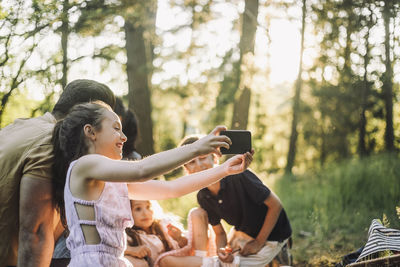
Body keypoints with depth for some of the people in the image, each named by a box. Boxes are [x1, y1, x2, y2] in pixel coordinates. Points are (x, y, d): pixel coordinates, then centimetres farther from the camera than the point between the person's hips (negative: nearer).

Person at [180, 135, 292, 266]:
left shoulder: (238, 175, -31)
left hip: (271, 235, -6)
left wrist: (259, 243, -19)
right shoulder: (203, 197, -11)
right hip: (243, 230, 6)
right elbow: (220, 233, 0)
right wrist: (221, 251, -24)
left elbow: (275, 205, -24)